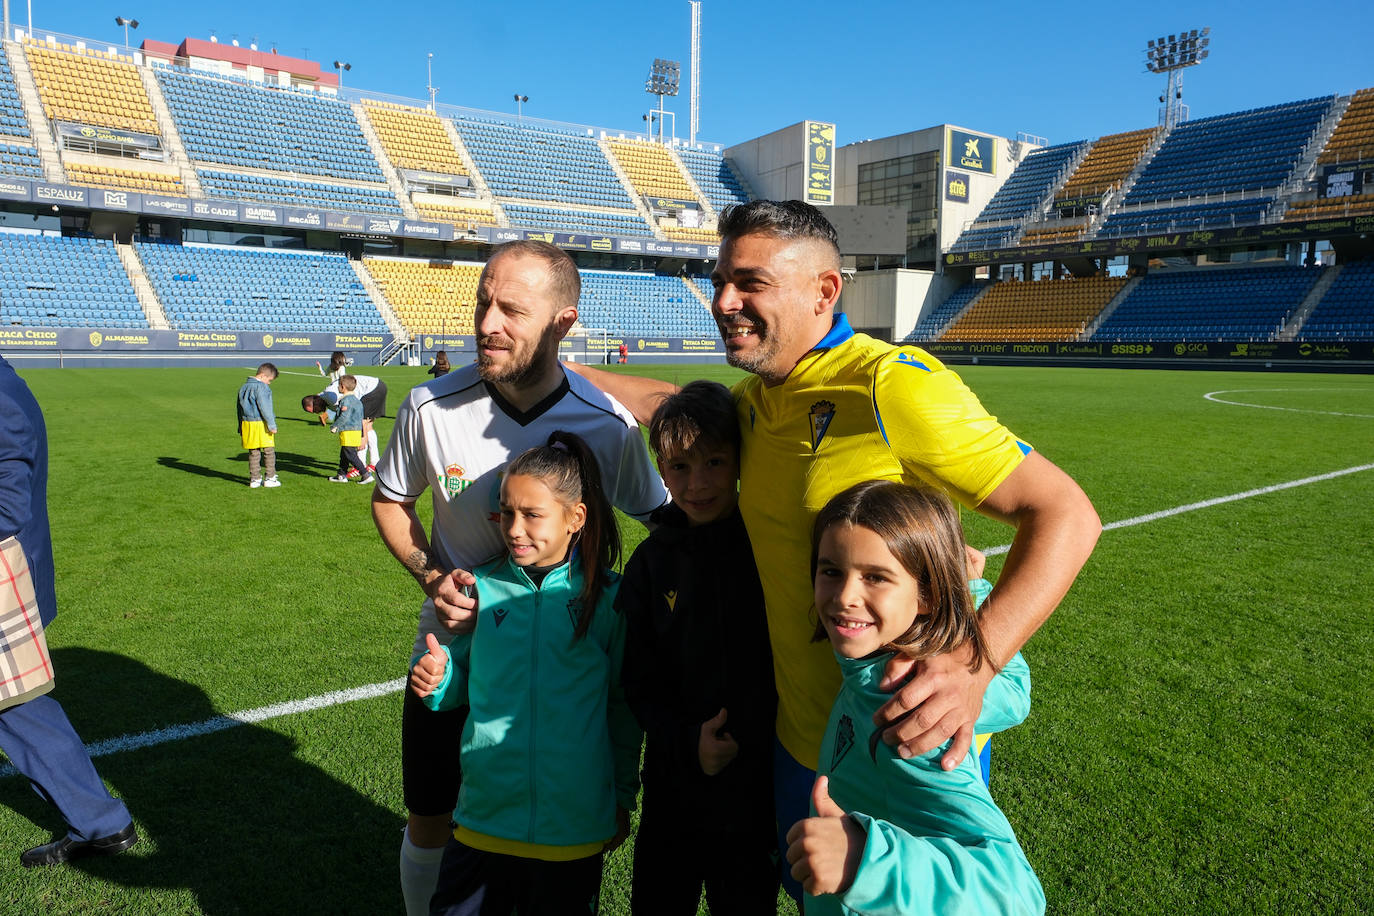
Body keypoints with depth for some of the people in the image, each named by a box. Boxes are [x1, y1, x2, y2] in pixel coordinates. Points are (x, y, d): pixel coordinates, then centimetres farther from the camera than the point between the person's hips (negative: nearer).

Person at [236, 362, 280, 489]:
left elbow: (239, 409, 21)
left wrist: (240, 428, 25)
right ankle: (269, 478, 5)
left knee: (253, 453, 11)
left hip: (247, 423, 8)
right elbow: (265, 408, -17)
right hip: (261, 423, -8)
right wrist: (272, 425, -15)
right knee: (269, 451, 3)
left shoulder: (243, 387, 16)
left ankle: (254, 479, 13)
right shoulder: (261, 387, -12)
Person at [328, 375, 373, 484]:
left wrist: (334, 426, -10)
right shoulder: (357, 401, 16)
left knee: (351, 455, -7)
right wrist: (361, 433, 26)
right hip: (357, 430, 10)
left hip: (348, 432, -10)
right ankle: (341, 475, 23)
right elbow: (361, 418, 20)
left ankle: (366, 475, -10)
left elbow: (344, 417, -22)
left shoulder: (346, 400, -14)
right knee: (343, 455, 17)